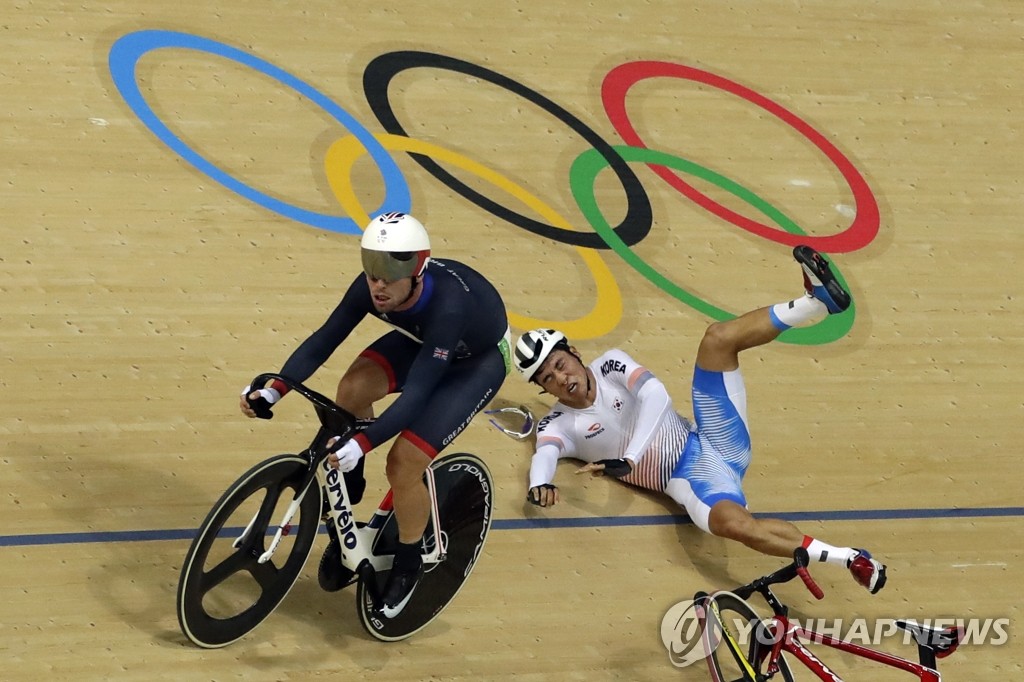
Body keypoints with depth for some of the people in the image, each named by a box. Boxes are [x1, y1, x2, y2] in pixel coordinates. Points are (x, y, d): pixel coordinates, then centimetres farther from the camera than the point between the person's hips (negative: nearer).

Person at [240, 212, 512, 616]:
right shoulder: (371, 287, -26)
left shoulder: (448, 306, -42)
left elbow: (416, 392, -44)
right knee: (353, 389, -23)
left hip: (478, 359, -6)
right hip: (421, 340, 6)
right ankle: (347, 500, -2)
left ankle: (408, 563, 8)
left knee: (404, 462, -18)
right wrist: (275, 390, -34)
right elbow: (323, 340, -20)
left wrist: (362, 444, -53)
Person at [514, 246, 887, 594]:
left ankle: (818, 300, -32)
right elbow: (544, 455, -17)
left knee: (717, 337, -17)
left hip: (713, 443, 3)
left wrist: (628, 458, -24)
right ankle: (849, 559, -38)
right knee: (731, 523, -39)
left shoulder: (611, 365, 7)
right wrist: (540, 484, -43)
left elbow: (655, 395, -10)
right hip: (690, 479, -3)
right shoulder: (557, 426, 4)